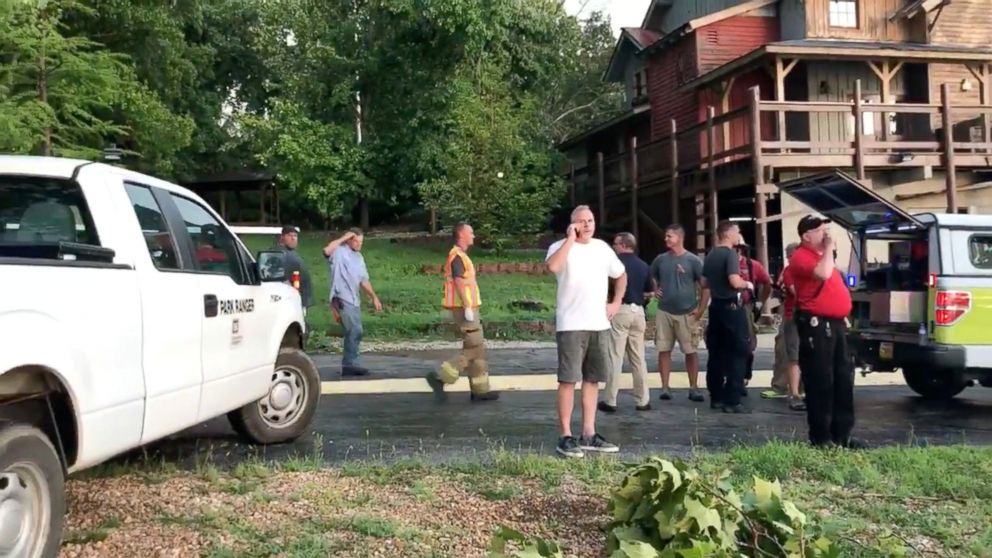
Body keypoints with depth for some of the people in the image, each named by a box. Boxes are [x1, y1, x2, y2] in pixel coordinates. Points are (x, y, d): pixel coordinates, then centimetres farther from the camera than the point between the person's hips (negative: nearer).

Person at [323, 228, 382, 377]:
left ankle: (348, 364, 17)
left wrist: (373, 296, 16)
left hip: (355, 300, 9)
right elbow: (327, 250, -30)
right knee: (355, 331, -14)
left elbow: (364, 280, 23)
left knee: (354, 332, 10)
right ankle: (350, 364, -9)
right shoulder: (339, 252, -6)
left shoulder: (359, 257, 19)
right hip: (342, 299, -9)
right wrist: (343, 238, -19)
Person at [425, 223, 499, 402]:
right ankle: (441, 376, -7)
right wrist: (467, 307, -25)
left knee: (477, 349, 9)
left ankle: (480, 390, 11)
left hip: (467, 308, 10)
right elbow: (459, 282, -22)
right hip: (464, 308, -10)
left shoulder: (460, 255, 19)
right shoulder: (457, 256, -13)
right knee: (474, 348, -8)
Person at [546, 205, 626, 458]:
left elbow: (621, 275, 26)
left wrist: (616, 303, 12)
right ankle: (565, 436, -1)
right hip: (571, 325, -6)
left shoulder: (602, 248, 11)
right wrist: (571, 238, -20)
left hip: (599, 325, 6)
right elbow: (553, 266, -29)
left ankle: (589, 435, 18)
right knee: (568, 379, -6)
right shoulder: (561, 246, -6)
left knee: (592, 379, 10)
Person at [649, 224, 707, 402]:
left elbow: (705, 286, -3)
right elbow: (650, 279, 22)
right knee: (664, 350, 2)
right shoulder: (660, 260, 7)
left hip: (687, 313, -3)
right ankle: (665, 388, 8)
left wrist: (701, 309, -10)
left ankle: (693, 388, 9)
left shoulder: (693, 260, -3)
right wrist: (654, 291, 2)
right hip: (664, 312, 3)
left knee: (691, 351, 2)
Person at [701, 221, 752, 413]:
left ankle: (716, 397, 17)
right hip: (731, 307, -8)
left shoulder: (710, 255, 11)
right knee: (737, 354, -4)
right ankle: (732, 401, -7)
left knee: (716, 353, 11)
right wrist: (747, 284, -7)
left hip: (716, 306, 8)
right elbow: (734, 281, -25)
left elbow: (704, 282, 19)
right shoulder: (730, 254, -14)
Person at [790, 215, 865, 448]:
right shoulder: (801, 257, -11)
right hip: (817, 325, -10)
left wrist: (842, 315, 21)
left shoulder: (822, 255, 20)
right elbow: (823, 274, -30)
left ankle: (841, 434, 17)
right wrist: (829, 248, -16)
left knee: (843, 379, 10)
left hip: (836, 323, 10)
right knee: (820, 382, -6)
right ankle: (820, 437, 1)